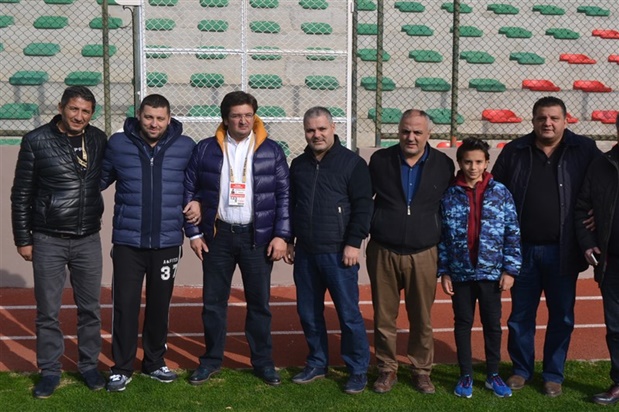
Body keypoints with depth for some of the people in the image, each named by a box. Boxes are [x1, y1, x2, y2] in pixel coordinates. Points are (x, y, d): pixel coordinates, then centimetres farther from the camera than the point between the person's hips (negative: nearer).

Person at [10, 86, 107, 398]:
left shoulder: (98, 140, 1)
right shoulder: (36, 141, -7)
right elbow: (21, 195, -2)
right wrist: (23, 239, -3)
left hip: (88, 240, 3)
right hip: (48, 241, -2)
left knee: (89, 308, 11)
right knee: (47, 311, 7)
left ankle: (89, 366, 27)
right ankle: (50, 371, 22)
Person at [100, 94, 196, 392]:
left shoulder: (185, 147, -2)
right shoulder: (118, 144, -2)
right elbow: (99, 179, 9)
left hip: (167, 242, 1)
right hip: (127, 241, -1)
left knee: (159, 305, 13)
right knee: (125, 305, 4)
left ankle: (155, 362, 30)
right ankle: (122, 368, 19)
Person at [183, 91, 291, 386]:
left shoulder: (271, 151, 2)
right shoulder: (205, 150, 2)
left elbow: (284, 195, 1)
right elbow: (190, 192, 5)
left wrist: (282, 235, -6)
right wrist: (194, 232, 0)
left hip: (258, 237, -1)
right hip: (217, 235, 1)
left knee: (259, 302, 6)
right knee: (213, 301, 8)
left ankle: (263, 362, 20)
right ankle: (211, 359, 23)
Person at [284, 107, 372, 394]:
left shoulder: (352, 163, -5)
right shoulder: (299, 164, 12)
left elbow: (363, 206, -8)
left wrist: (353, 243, -14)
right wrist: (288, 240, 16)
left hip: (338, 252, -5)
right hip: (305, 252, 6)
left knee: (348, 313, -1)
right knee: (308, 312, 12)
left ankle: (358, 370, 13)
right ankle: (317, 363, 29)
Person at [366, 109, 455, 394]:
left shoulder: (444, 164, 1)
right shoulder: (380, 160, 2)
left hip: (423, 254, 0)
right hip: (383, 252, 1)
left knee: (422, 319, 8)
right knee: (383, 317, 8)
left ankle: (422, 371, 24)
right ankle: (387, 370, 23)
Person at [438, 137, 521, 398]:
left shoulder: (500, 193, -2)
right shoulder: (449, 195, -1)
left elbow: (512, 233, -2)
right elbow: (442, 237, 0)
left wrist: (510, 269, -6)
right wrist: (443, 272, -3)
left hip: (491, 272, 0)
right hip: (460, 273, 0)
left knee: (492, 324, 11)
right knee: (463, 324, 11)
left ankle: (493, 375, 26)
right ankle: (466, 376, 24)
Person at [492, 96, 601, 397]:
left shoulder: (584, 150, -1)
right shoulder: (514, 152, 2)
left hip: (562, 251, -1)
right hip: (523, 249, 1)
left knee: (562, 316, 10)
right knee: (521, 315, 11)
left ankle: (553, 374, 26)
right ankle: (521, 369, 29)